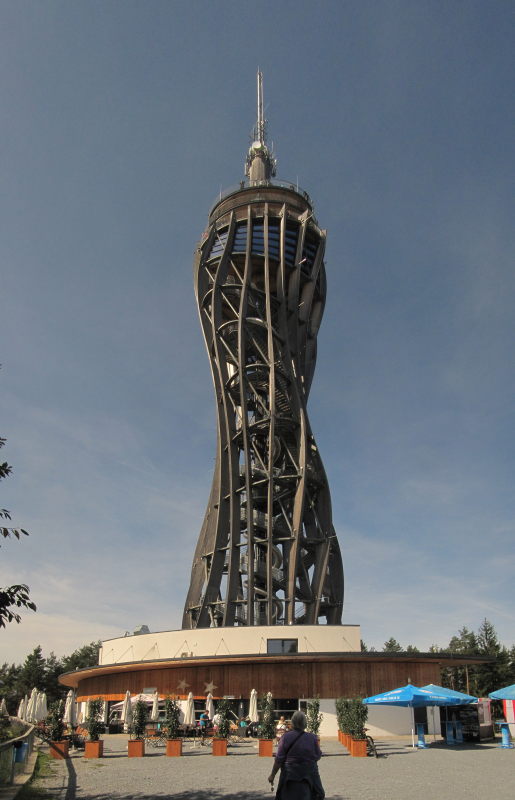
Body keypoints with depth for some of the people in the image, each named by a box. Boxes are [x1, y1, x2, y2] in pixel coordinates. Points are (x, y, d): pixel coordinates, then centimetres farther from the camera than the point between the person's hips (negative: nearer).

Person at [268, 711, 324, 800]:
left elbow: (279, 759, -8)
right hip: (310, 775, 1)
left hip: (290, 775, -1)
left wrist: (272, 775, 1)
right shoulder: (312, 738, -7)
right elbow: (317, 756, 4)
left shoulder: (286, 737, -10)